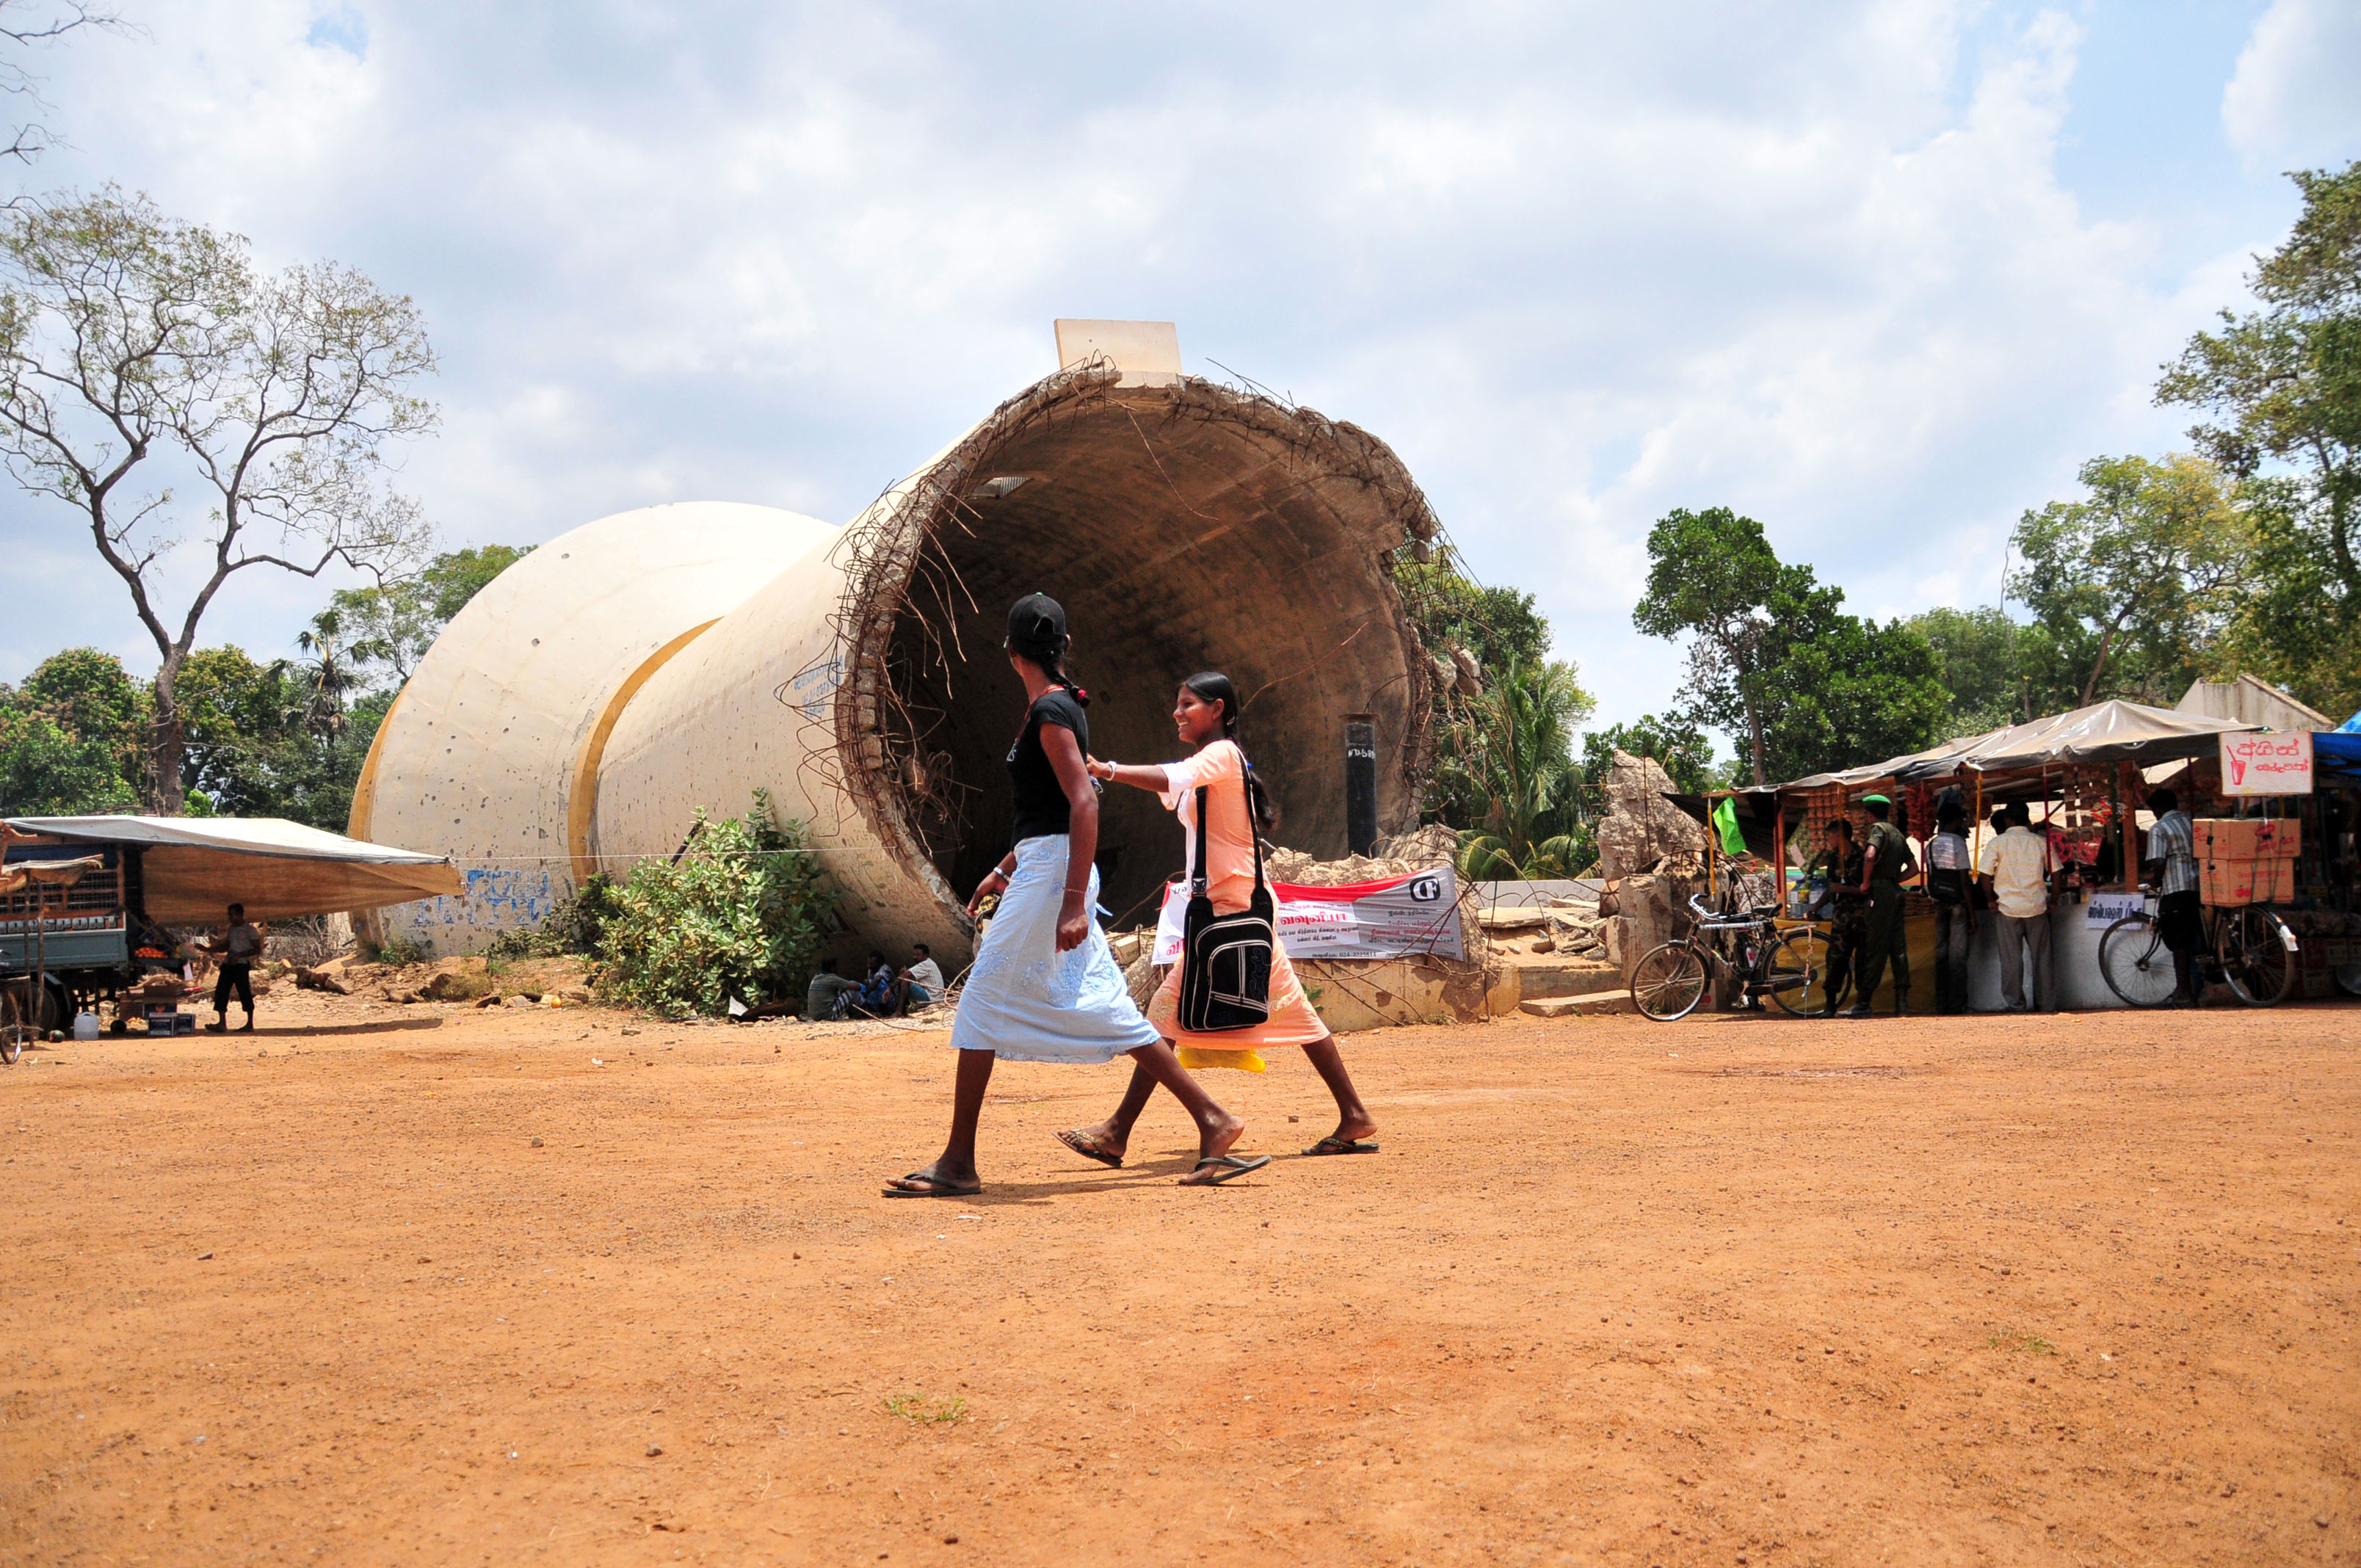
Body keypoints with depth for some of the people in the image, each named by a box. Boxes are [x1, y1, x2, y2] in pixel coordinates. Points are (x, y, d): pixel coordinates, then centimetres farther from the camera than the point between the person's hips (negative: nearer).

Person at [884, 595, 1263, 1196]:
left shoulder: (1051, 711, -13)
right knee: (1100, 1005, 9)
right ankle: (1212, 1122, 9)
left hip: (1051, 874, -10)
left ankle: (958, 1162, 1)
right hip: (1043, 869, 10)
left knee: (983, 1004, -4)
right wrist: (1005, 869, 27)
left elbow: (1084, 803, -22)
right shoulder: (1055, 706, 17)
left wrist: (1073, 901, -27)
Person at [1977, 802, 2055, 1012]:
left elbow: (1984, 875, -11)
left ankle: (2015, 1004, 5)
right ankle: (2047, 1002, 14)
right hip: (2037, 907, 2)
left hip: (2007, 906, -2)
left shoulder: (1996, 843, -5)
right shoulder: (2041, 842, 2)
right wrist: (2053, 900, 11)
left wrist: (1991, 900, 1)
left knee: (2011, 957, 4)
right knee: (2042, 955, 10)